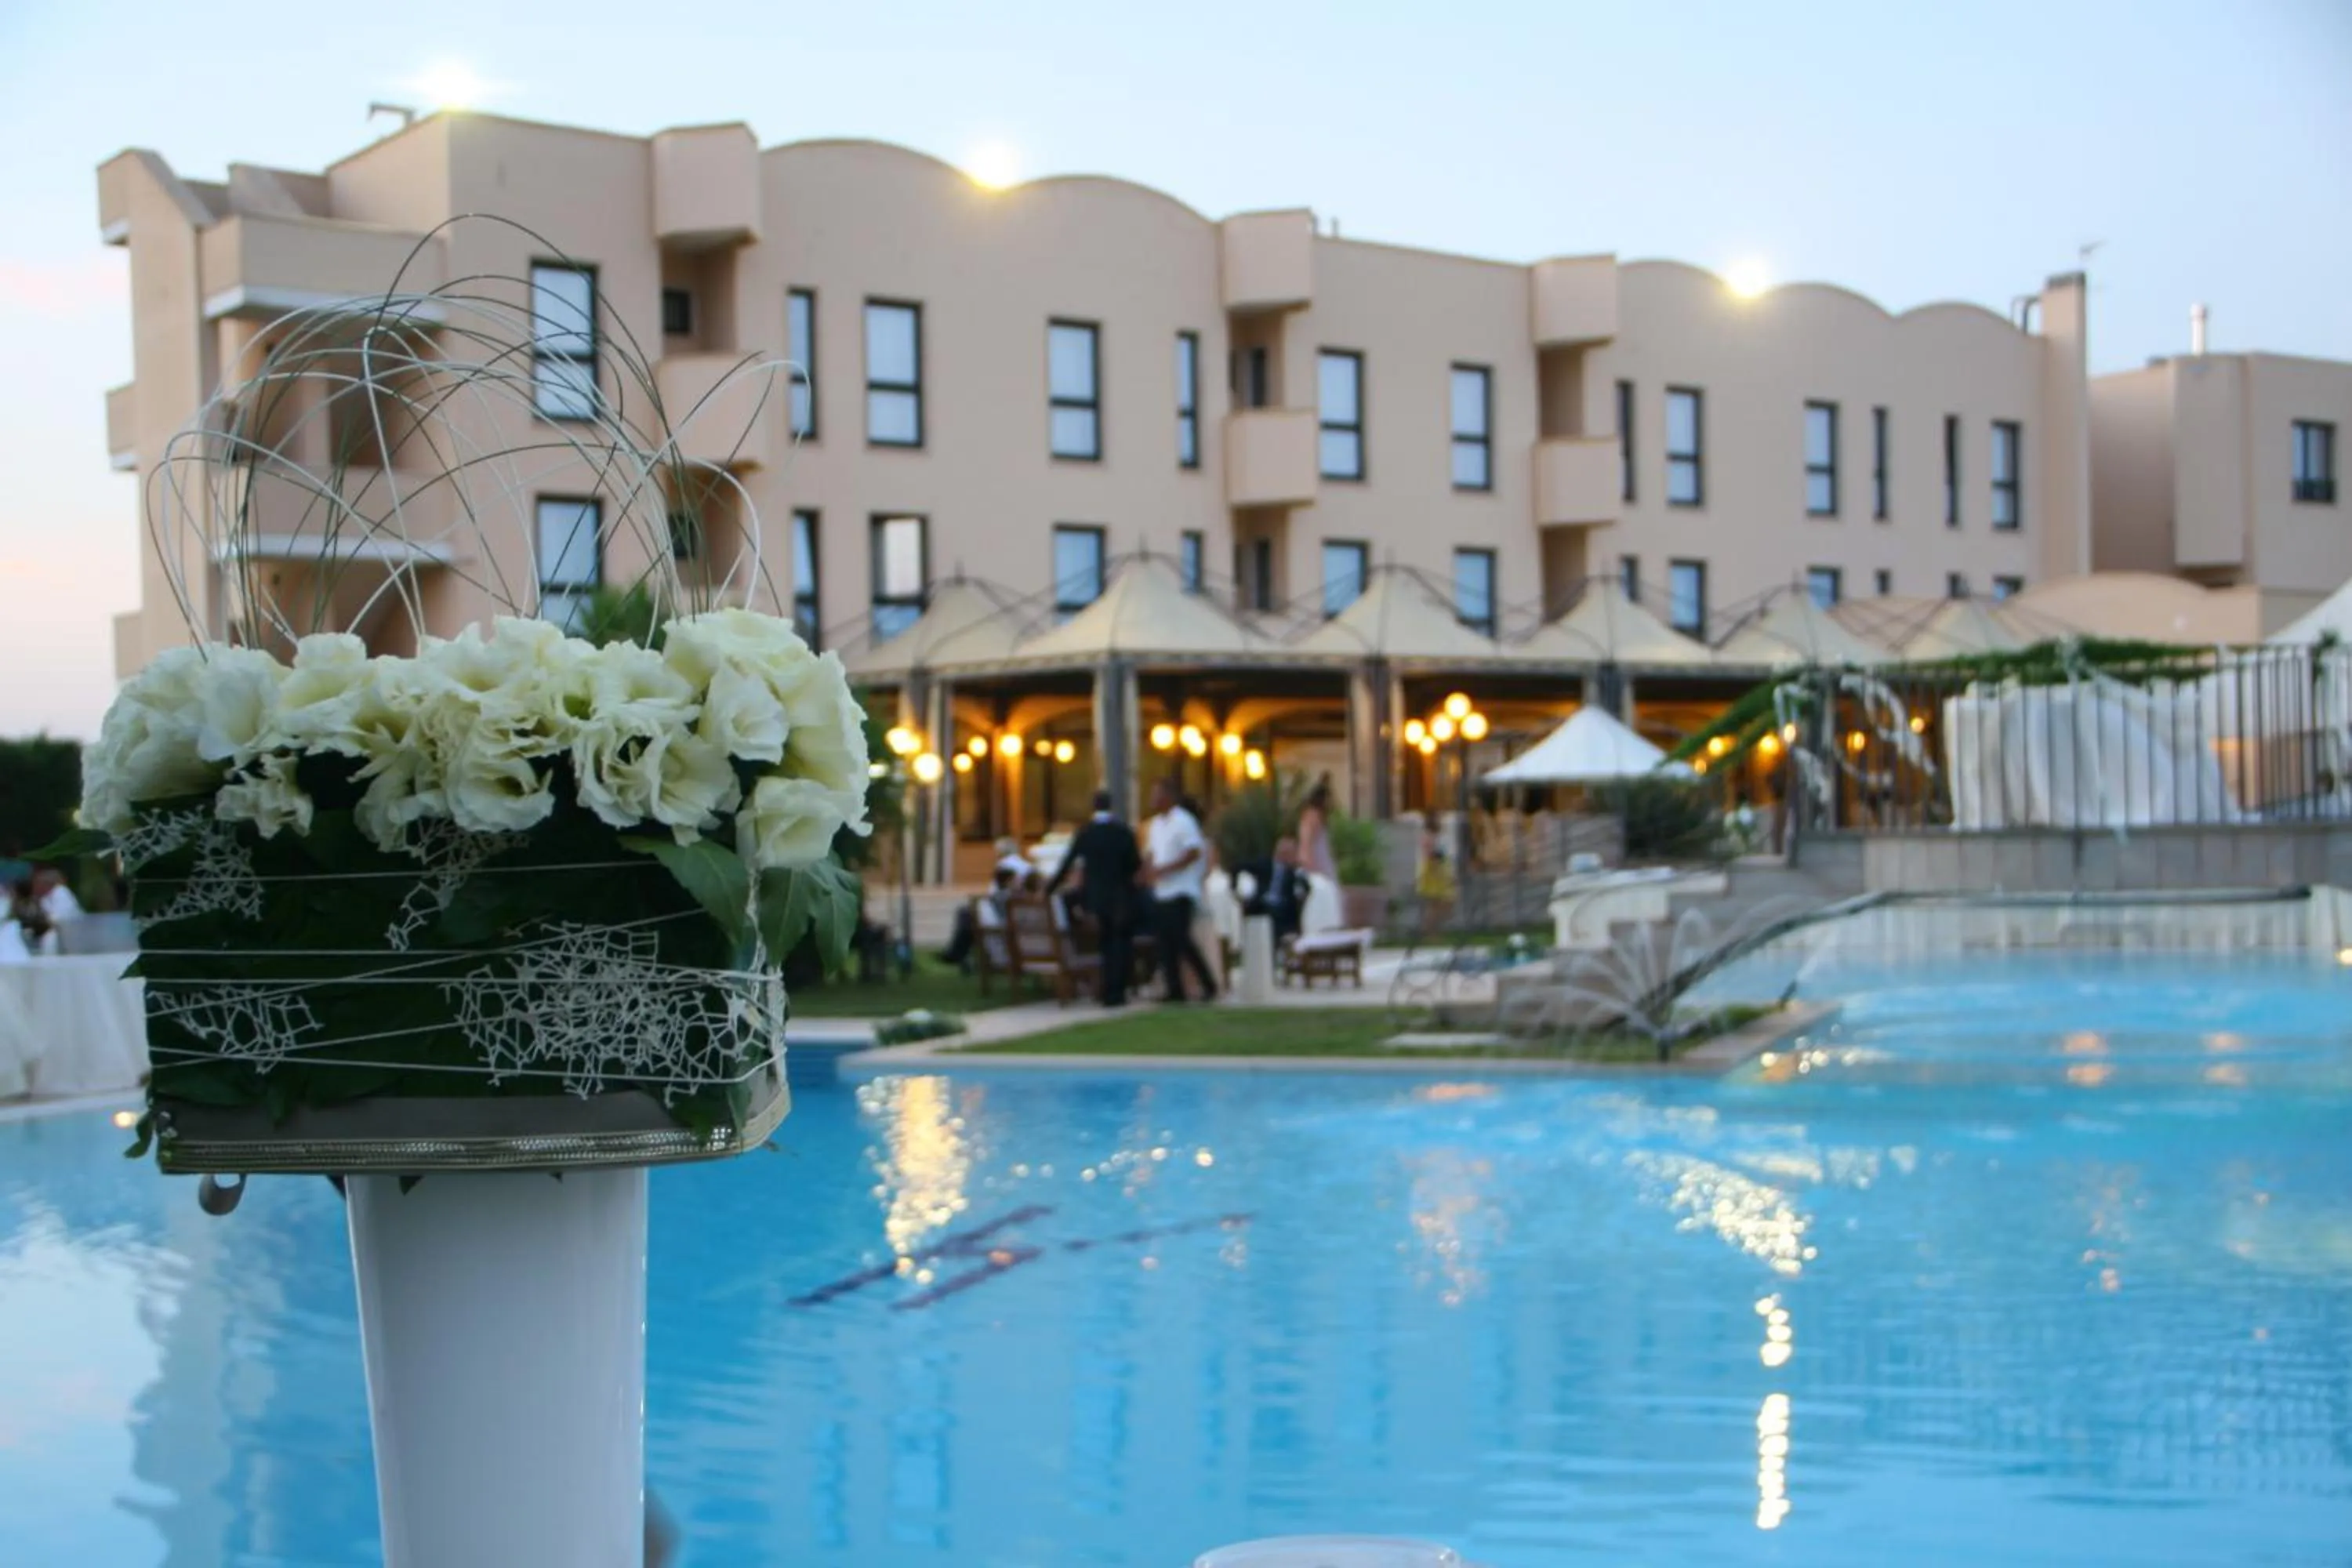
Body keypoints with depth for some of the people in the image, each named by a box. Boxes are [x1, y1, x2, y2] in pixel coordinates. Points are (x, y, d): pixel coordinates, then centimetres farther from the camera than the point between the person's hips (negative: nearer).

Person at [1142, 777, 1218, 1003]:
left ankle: (1209, 985, 2)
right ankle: (1175, 990, 11)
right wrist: (1148, 868, 0)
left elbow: (1194, 853, -18)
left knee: (1181, 939, -11)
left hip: (1180, 891, -8)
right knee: (1166, 942, 6)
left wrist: (1163, 870, -21)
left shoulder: (1183, 821, -11)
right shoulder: (1157, 823, 15)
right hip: (1160, 892, 8)